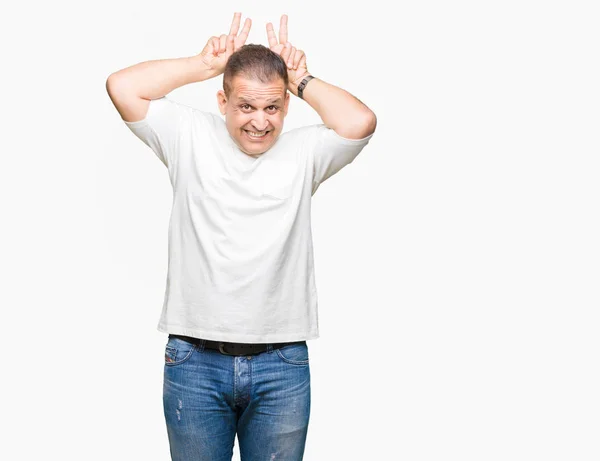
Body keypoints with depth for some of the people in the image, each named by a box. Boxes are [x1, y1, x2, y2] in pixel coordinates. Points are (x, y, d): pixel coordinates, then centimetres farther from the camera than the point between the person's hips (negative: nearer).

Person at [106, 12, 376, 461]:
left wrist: (302, 79, -2)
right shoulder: (190, 137, 3)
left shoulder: (304, 150, 3)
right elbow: (122, 87, -5)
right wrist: (205, 64, -1)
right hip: (194, 361, 0)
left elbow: (361, 122, -13)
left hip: (283, 364, 0)